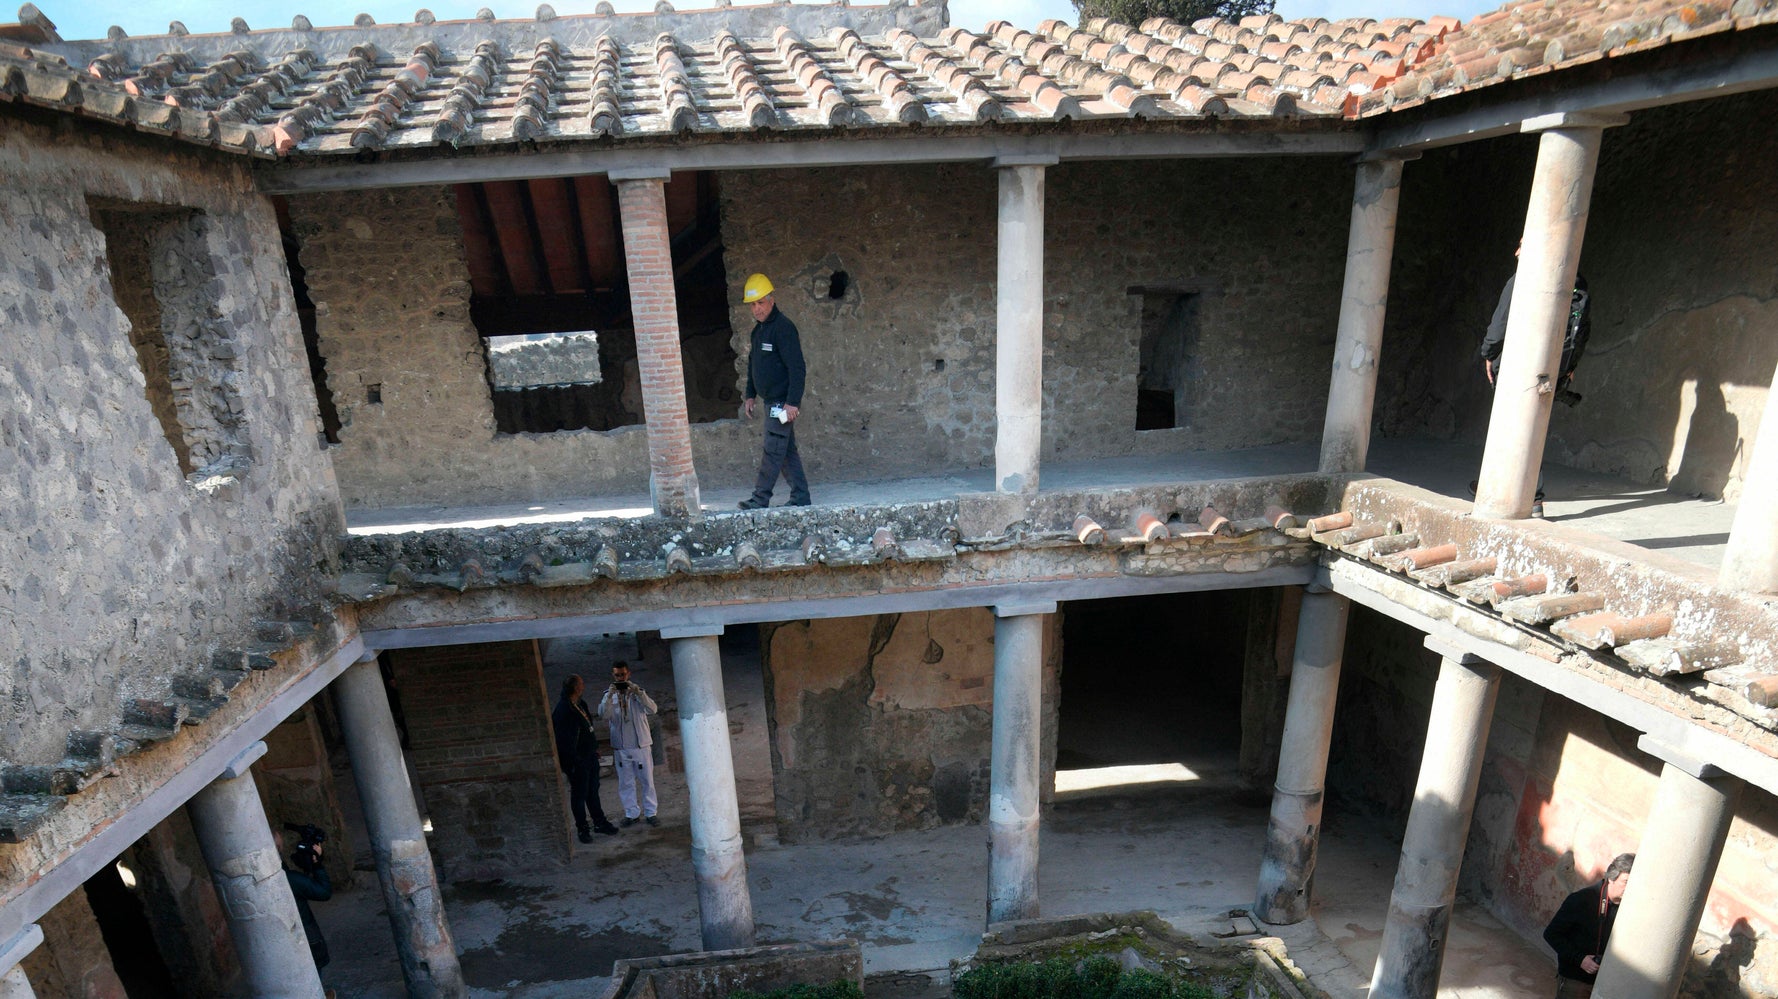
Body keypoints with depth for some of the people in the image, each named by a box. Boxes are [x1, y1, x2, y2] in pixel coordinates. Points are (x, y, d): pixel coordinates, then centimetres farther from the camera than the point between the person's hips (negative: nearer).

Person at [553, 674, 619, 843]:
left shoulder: (581, 703, 5)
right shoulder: (563, 710, -23)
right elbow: (563, 740, -23)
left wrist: (595, 748, 16)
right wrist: (573, 762, -20)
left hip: (590, 755, 8)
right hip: (577, 760, -8)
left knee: (593, 791, 19)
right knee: (579, 794, 7)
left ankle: (600, 822, 31)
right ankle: (583, 828, 21)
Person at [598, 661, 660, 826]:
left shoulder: (637, 692, -3)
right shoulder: (609, 695, 1)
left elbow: (653, 709, -19)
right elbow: (603, 714, -16)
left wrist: (637, 692, -27)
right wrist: (610, 695, -27)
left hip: (641, 745, -1)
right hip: (620, 747, 1)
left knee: (647, 781, 6)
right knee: (626, 782, 10)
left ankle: (650, 813, 17)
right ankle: (632, 813, 24)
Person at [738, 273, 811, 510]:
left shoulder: (783, 328, -15)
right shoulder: (758, 329, 14)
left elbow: (797, 369, -20)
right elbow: (753, 364, 25)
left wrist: (792, 402, -24)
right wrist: (750, 395, 21)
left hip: (783, 402, -9)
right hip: (772, 401, 9)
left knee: (773, 451, -5)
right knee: (787, 450, 11)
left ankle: (760, 499, 0)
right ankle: (800, 498, 17)